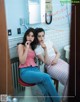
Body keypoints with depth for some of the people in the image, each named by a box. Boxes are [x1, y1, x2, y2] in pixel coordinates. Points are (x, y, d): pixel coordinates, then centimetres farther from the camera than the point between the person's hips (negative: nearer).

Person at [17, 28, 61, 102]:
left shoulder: (34, 47, 22)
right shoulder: (21, 46, 6)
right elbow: (22, 62, -8)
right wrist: (27, 48, -8)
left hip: (35, 69, 5)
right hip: (25, 71, -5)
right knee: (46, 77, -32)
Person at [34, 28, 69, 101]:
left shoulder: (48, 42, 11)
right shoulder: (37, 49, -5)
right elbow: (47, 62, -14)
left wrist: (56, 58, -6)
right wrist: (45, 49, -23)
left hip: (59, 61, 6)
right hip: (51, 67, -6)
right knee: (68, 76, -27)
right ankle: (66, 98, -7)